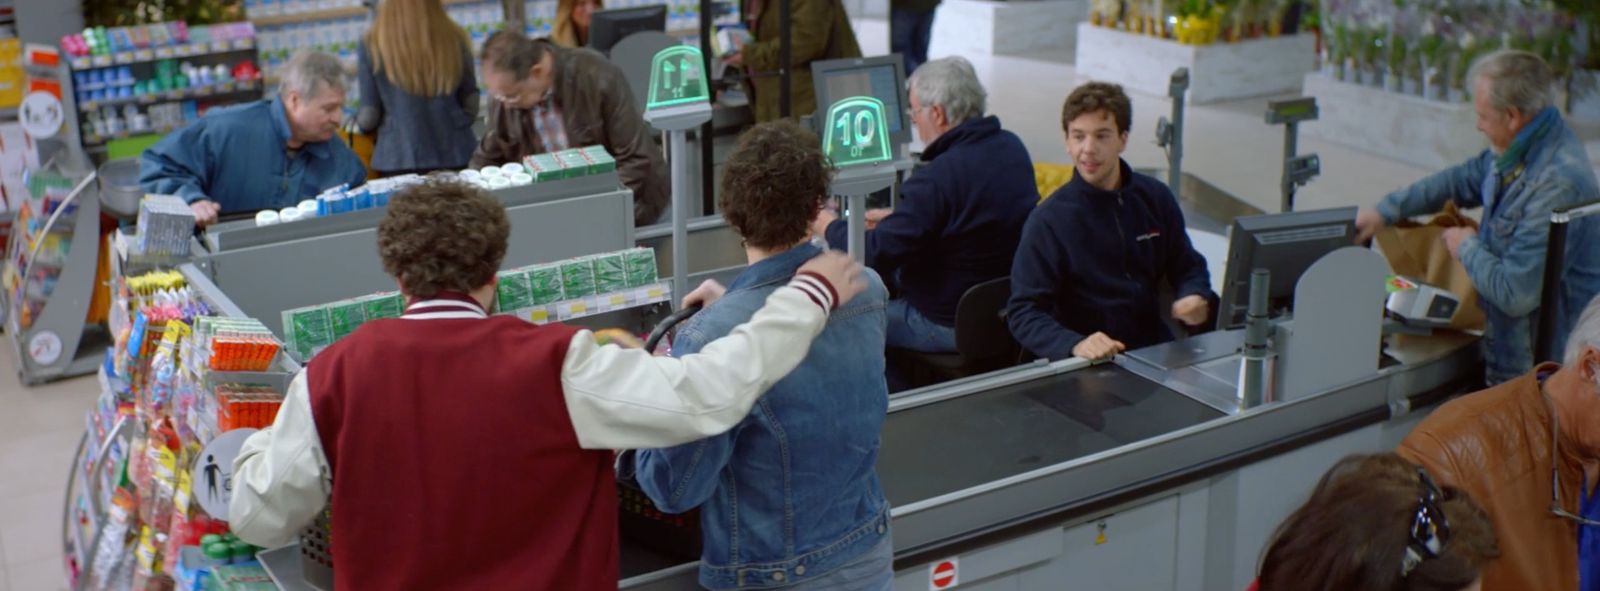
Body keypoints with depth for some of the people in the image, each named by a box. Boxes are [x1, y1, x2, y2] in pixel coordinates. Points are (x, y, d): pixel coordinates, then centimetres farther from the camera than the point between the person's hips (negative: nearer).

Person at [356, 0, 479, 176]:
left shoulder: (372, 46, -6)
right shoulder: (455, 40, -2)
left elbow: (370, 115, -3)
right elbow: (470, 104, 5)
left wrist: (356, 121, 19)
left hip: (399, 160, -1)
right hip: (455, 155, 1)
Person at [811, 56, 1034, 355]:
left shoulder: (937, 178, -28)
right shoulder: (1012, 147, -1)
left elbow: (876, 255, -22)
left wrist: (829, 226, -3)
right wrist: (897, 216, 17)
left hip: (952, 327, -9)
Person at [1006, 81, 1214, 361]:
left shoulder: (1156, 198, 6)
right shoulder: (1049, 220, -7)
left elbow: (1187, 267, 19)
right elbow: (1023, 312, -11)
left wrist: (1194, 297, -4)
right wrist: (1075, 345, -29)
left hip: (1156, 350, 4)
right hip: (1086, 370, -3)